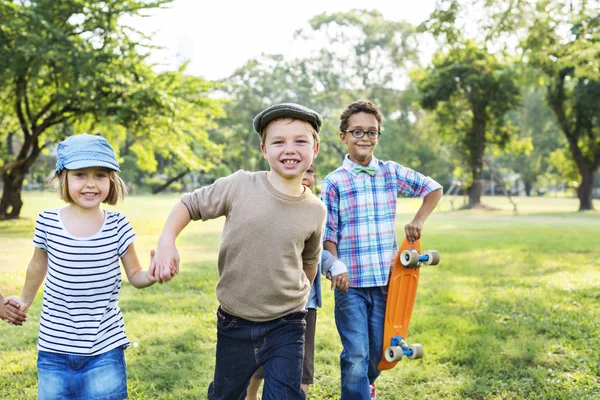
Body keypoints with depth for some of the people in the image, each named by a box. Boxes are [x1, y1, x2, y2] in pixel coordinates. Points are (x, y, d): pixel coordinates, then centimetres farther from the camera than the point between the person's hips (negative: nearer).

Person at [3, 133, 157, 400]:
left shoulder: (118, 226, -8)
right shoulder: (48, 222, -7)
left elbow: (135, 276, 3)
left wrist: (152, 275, -20)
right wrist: (25, 300, 29)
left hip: (105, 350, -1)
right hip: (54, 348, 1)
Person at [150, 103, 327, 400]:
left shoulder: (316, 210, -5)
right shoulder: (239, 186, -13)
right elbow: (189, 204, -2)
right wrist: (167, 240, -17)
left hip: (286, 327, 0)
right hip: (234, 324, 0)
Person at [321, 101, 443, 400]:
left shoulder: (392, 172, 5)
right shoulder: (333, 182, -3)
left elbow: (434, 189, 17)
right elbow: (328, 235, -3)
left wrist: (419, 221, 4)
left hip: (386, 278, 3)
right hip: (350, 283, -3)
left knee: (377, 352, 15)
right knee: (356, 355, -10)